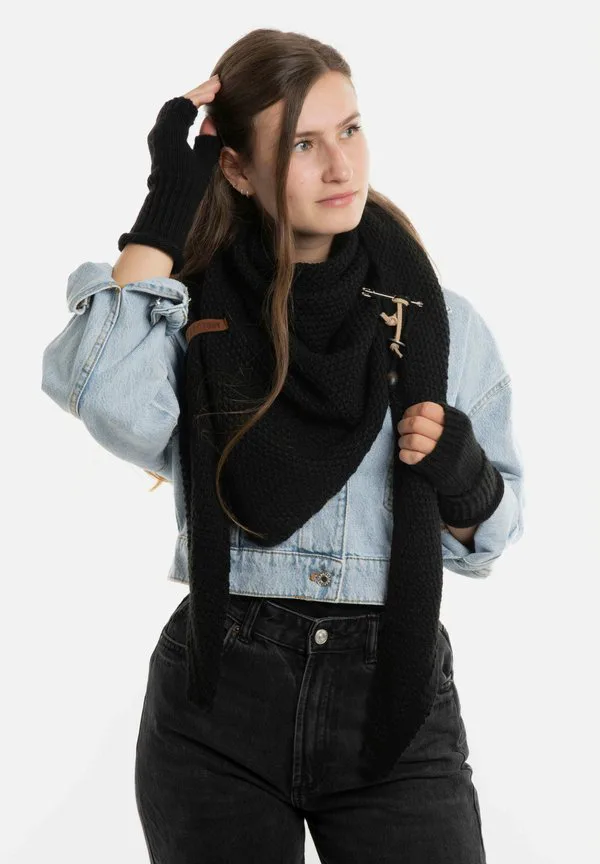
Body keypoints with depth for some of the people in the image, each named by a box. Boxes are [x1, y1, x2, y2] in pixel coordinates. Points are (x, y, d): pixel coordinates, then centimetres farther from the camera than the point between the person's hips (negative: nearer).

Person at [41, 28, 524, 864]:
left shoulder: (440, 320, 2)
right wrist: (166, 206, -17)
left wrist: (464, 479, -14)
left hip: (396, 700, 1)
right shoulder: (193, 308, -2)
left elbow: (486, 533, 9)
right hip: (218, 701, 0)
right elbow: (114, 406, -24)